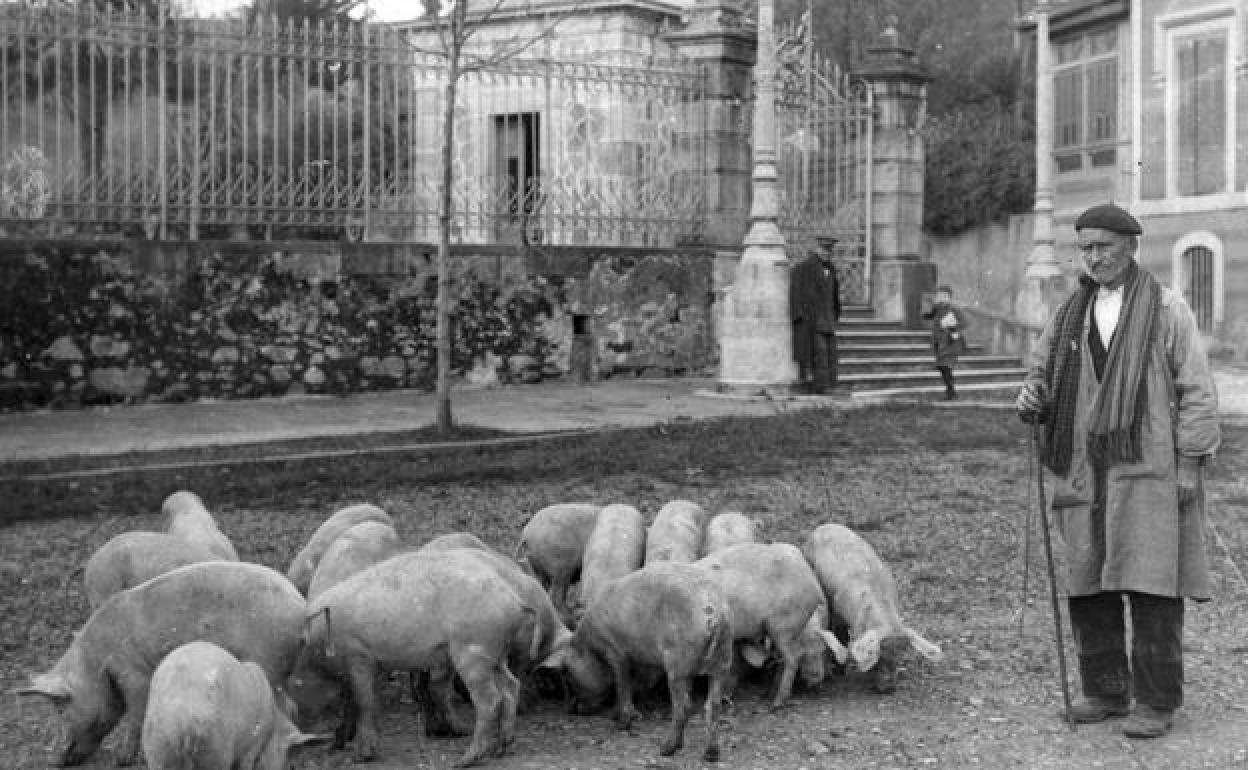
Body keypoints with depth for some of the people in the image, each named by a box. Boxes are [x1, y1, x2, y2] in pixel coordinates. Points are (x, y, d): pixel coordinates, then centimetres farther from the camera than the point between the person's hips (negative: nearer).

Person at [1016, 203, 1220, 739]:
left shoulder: (1166, 310, 1)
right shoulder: (1071, 313, 14)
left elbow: (1197, 391, -1)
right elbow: (1043, 368, 22)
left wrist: (1189, 463, -7)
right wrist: (1032, 396, -2)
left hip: (1147, 469, -5)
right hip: (1086, 471, 5)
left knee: (1151, 584, -6)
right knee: (1087, 584, 5)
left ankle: (1157, 702, 3)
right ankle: (1105, 690, 17)